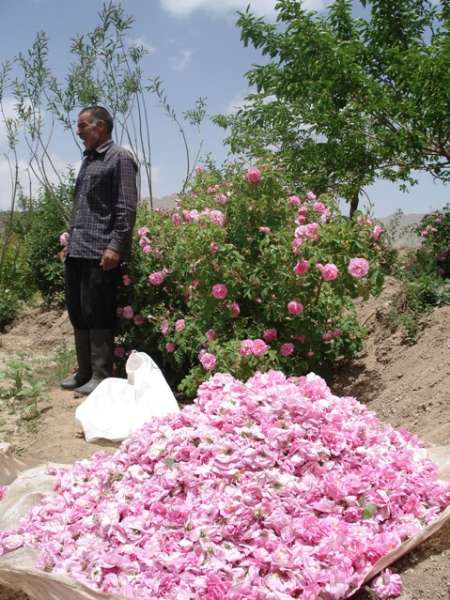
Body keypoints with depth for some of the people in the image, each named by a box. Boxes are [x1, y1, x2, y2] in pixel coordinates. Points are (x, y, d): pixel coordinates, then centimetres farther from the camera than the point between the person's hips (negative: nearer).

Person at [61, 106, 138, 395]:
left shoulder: (119, 157, -3)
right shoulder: (87, 160, 22)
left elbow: (126, 207, -11)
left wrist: (115, 246, -19)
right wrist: (70, 243, 20)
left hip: (101, 252, -8)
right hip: (77, 252, 8)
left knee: (98, 315, -5)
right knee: (78, 313, 11)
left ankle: (101, 376, 3)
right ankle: (85, 371, 21)